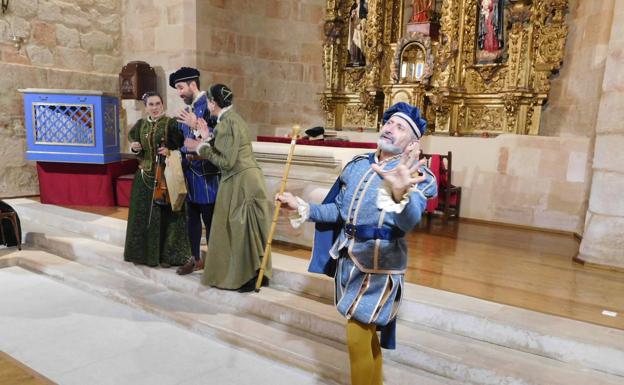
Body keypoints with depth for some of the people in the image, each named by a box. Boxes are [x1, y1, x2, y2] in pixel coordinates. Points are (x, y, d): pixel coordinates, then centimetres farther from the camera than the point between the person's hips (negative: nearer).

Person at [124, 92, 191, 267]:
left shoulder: (171, 124, -5)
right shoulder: (140, 125, 9)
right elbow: (138, 152, 16)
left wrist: (170, 151, -21)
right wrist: (135, 148, -5)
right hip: (145, 175, 5)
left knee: (165, 213, -2)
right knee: (143, 213, 8)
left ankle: (166, 254, 8)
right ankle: (144, 252, 20)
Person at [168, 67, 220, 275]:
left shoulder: (208, 106, -11)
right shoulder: (187, 109, 14)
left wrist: (196, 126, -25)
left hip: (205, 174, -8)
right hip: (189, 172, 9)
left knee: (209, 219, 0)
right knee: (192, 217, 15)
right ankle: (195, 258, 28)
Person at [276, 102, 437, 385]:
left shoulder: (418, 175, -14)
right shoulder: (357, 165, 5)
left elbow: (409, 221, -34)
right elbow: (339, 211, 10)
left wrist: (401, 193, -56)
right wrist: (302, 207, 0)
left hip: (379, 264, -6)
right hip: (348, 258, 6)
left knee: (357, 338, -1)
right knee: (366, 332, 22)